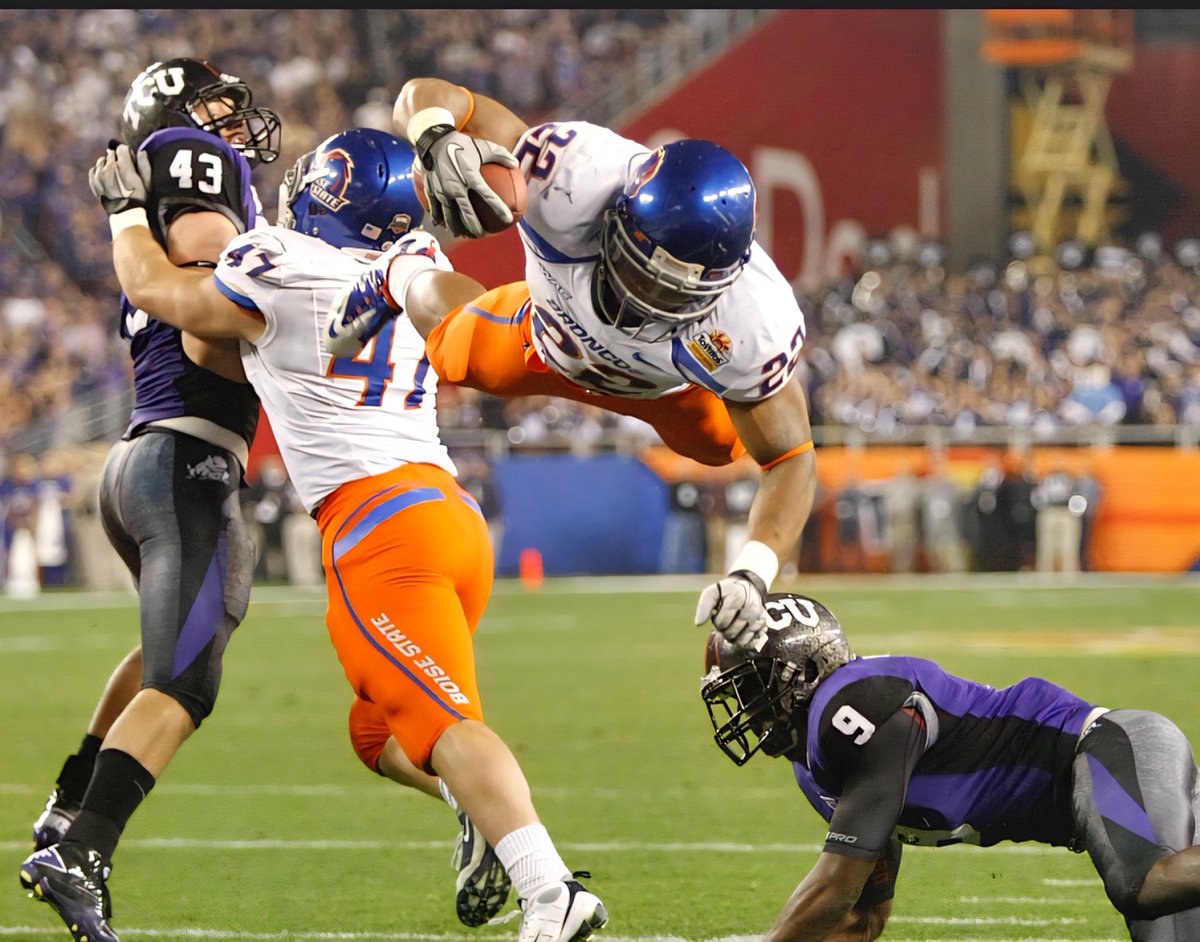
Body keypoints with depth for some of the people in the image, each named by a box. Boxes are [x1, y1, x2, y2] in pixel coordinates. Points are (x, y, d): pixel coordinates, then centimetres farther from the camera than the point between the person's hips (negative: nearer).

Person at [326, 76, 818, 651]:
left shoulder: (754, 323, -47)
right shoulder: (575, 179, -50)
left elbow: (790, 459, -32)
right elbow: (425, 96, -41)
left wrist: (752, 574, -49)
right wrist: (437, 141, -66)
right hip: (555, 340, -1)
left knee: (721, 445, 28)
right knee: (455, 353, 23)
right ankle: (399, 284, 57)